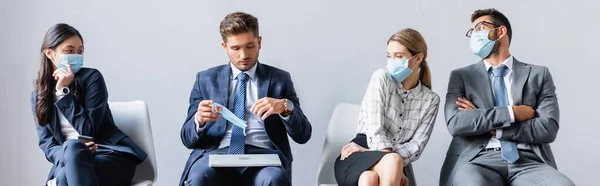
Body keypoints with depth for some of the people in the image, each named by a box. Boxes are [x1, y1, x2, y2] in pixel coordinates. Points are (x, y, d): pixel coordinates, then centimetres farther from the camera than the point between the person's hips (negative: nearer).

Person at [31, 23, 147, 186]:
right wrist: (66, 154, -19)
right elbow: (46, 144, 4)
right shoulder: (38, 96, 11)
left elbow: (88, 132, -9)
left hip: (110, 155, -2)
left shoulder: (91, 77, -2)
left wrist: (64, 91, -12)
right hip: (69, 162, 3)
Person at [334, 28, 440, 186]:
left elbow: (416, 146, -1)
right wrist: (393, 166, -23)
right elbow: (375, 131, -10)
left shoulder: (431, 100, 9)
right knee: (393, 161, -39)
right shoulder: (381, 78, 1)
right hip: (358, 158, -2)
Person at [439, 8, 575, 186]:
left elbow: (548, 128, 2)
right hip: (477, 159, -2)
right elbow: (455, 123, -4)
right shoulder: (461, 76, 13)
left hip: (528, 161, 2)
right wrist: (512, 112, -5)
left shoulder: (538, 74, 14)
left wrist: (493, 128, -4)